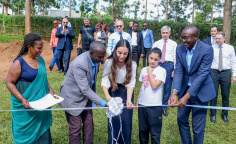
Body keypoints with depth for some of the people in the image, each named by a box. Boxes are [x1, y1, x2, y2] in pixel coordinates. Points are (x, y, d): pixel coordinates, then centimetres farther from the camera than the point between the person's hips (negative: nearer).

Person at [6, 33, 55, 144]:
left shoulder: (40, 60, 5)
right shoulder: (19, 63, -15)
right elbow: (9, 82, -12)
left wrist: (50, 90, 2)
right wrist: (22, 99, -22)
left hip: (41, 104, 6)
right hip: (26, 106, -6)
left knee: (42, 131, 15)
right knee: (27, 134, 9)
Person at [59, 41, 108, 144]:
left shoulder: (96, 59, -9)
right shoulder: (79, 64, -33)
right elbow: (85, 89, -33)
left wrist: (94, 97, 11)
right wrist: (103, 103, -32)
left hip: (86, 97, 7)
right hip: (73, 98, -7)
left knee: (89, 124, 12)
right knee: (75, 128, 5)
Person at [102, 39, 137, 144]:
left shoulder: (132, 64, -18)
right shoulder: (109, 62, -19)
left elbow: (131, 84, -19)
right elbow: (104, 82, -22)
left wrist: (129, 100, -35)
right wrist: (107, 97, -40)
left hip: (126, 93, 0)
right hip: (113, 92, 0)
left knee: (126, 121, 3)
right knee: (114, 120, -1)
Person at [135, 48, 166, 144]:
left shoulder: (161, 71, -6)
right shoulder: (144, 70, 9)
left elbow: (154, 86, -18)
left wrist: (150, 71, -10)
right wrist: (137, 101, 14)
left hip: (155, 106, -5)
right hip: (142, 104, 5)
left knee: (155, 132, 3)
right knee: (142, 130, 16)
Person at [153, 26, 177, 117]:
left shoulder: (173, 44, 5)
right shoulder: (156, 44, 9)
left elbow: (175, 57, 2)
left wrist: (175, 70, -5)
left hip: (169, 65, -1)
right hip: (158, 65, 1)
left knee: (167, 88, 6)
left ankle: (164, 108, 21)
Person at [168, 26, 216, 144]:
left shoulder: (207, 50, -19)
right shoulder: (179, 49, -5)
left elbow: (202, 74, -24)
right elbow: (178, 71, -9)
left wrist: (187, 96, -30)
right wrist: (174, 92, -23)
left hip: (200, 91, -5)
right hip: (185, 88, 5)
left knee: (198, 127, 4)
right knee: (181, 119, 17)